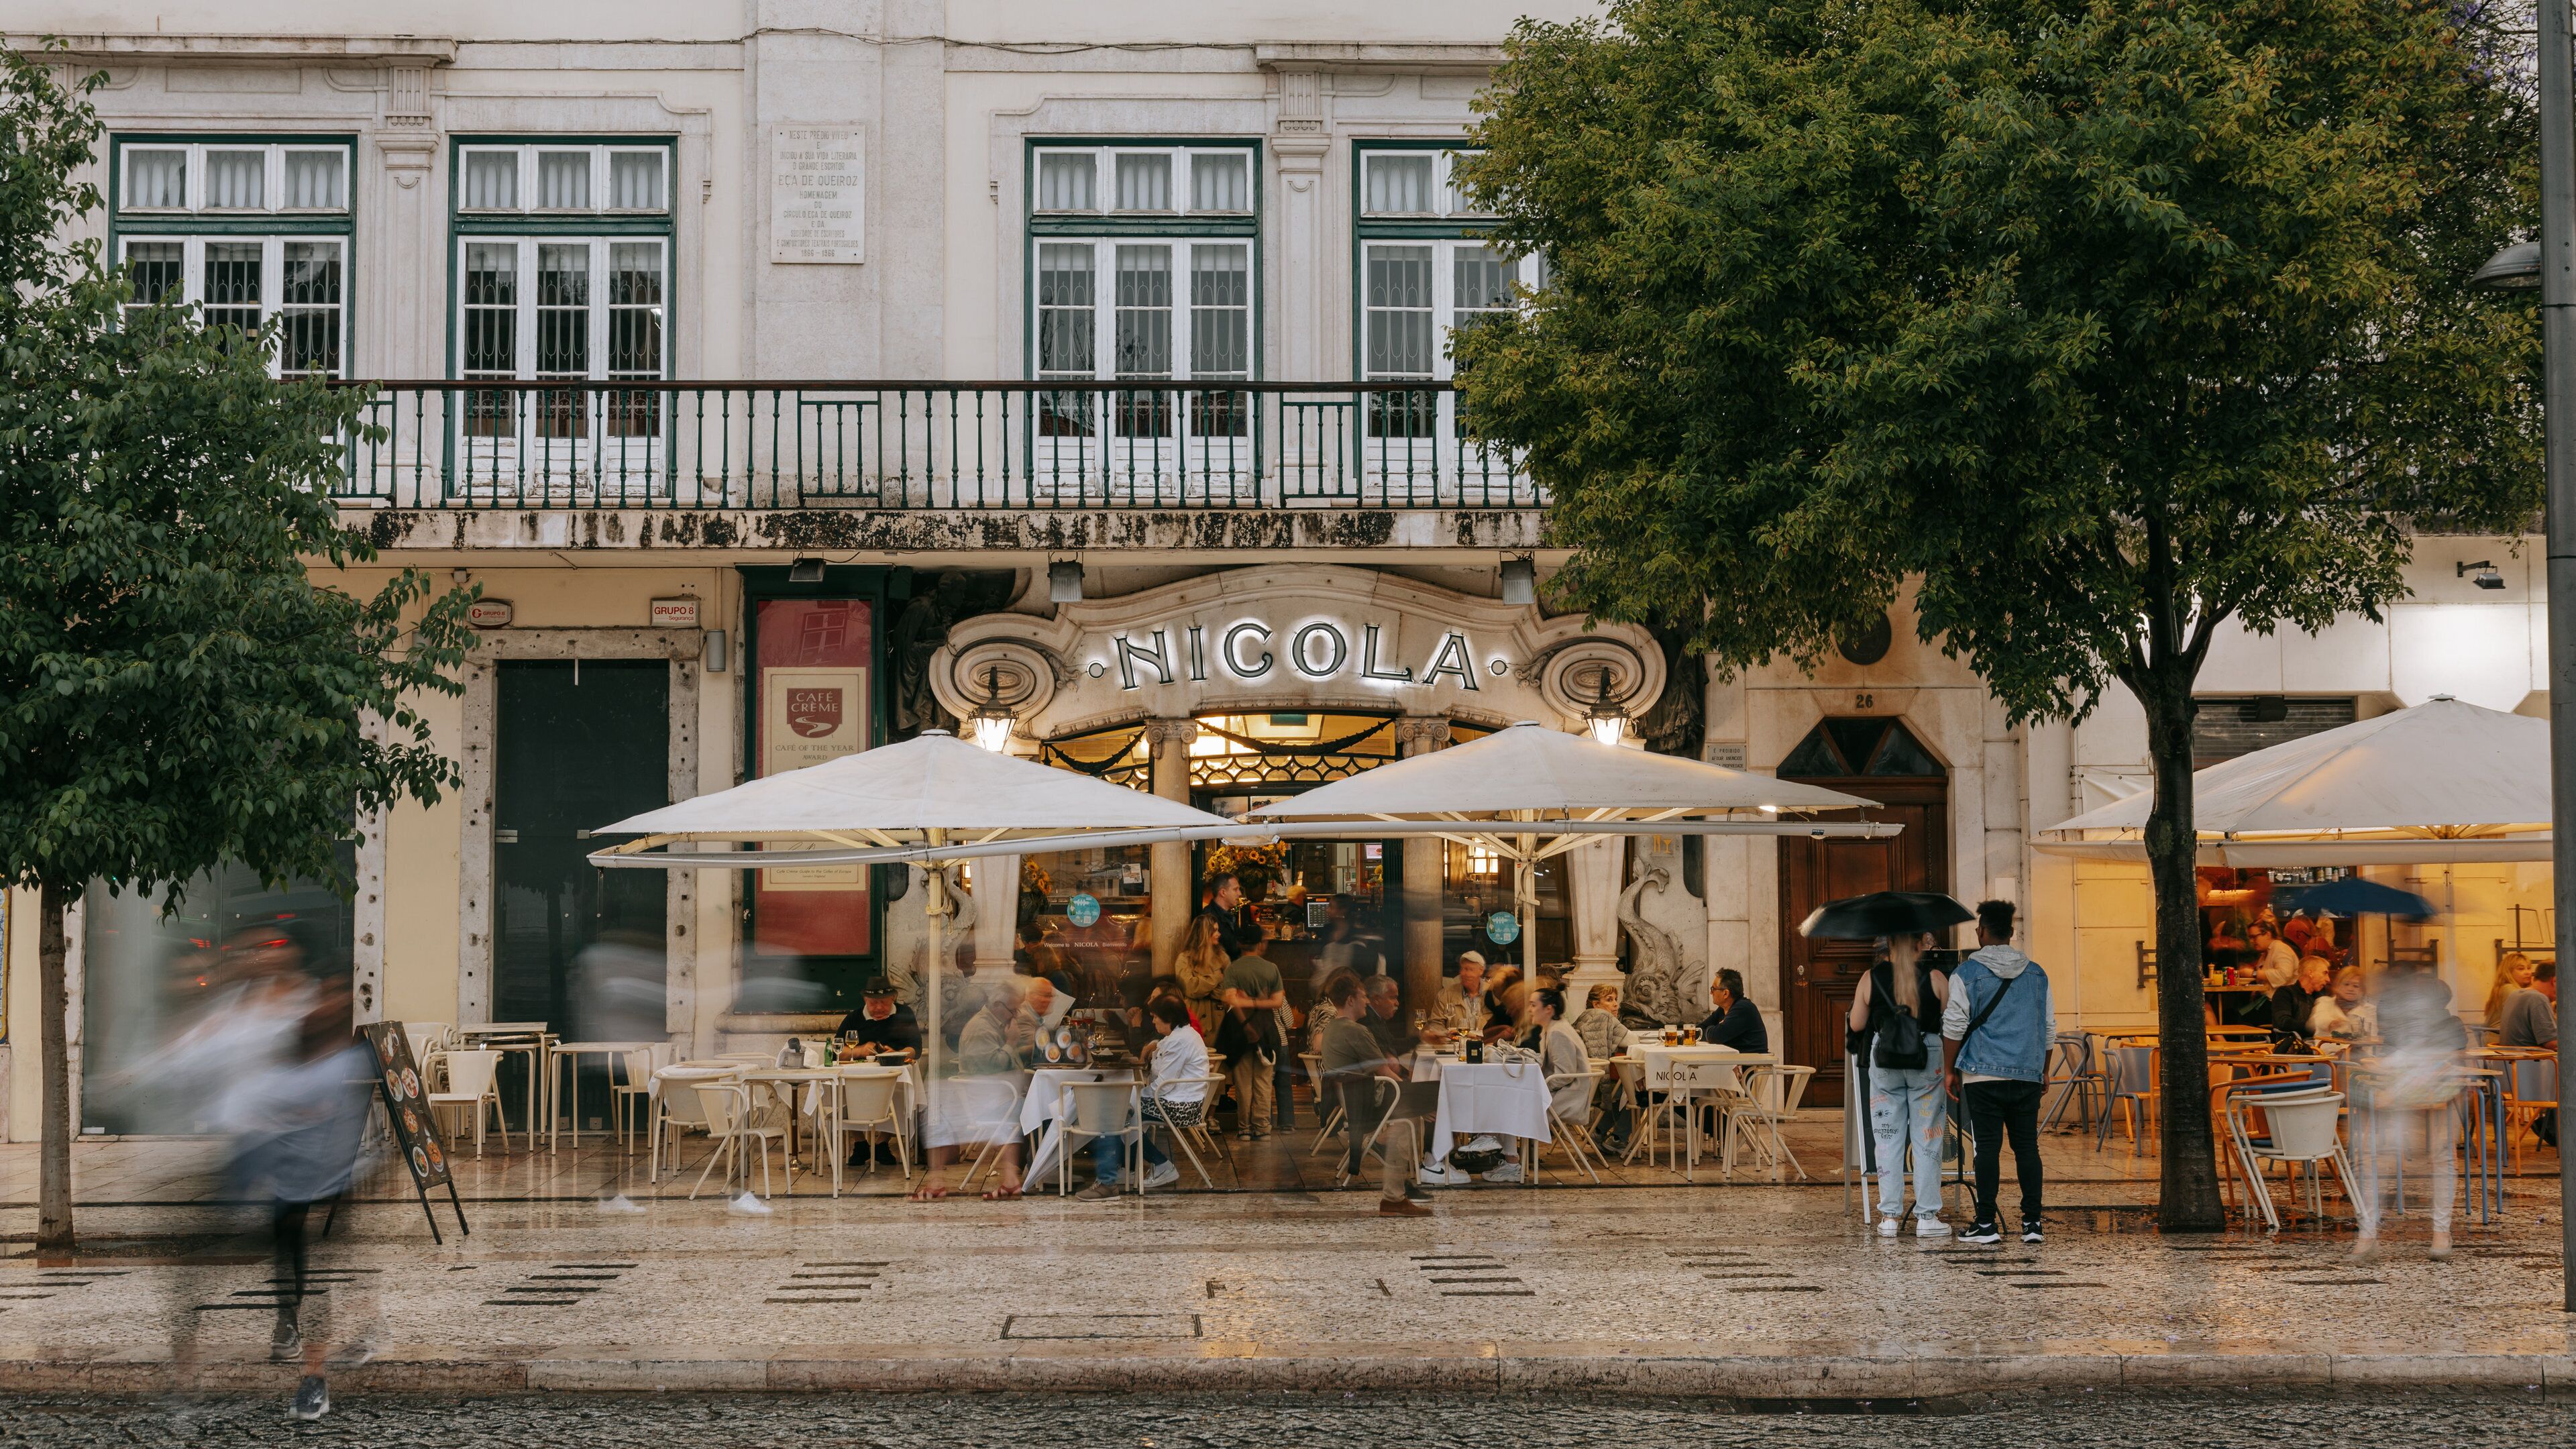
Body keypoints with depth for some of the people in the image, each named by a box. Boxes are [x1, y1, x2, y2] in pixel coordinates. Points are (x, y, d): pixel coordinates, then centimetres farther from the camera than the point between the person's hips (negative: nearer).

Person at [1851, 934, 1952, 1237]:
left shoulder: (1870, 979, -1)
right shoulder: (1936, 979, -4)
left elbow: (1857, 1025, 4)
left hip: (1884, 1062, 1)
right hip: (1928, 1061, -1)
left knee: (1888, 1139, 7)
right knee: (1927, 1140, 5)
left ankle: (1890, 1216, 7)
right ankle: (1927, 1217, 6)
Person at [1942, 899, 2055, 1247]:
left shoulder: (1967, 974, -3)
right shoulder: (2036, 974, 10)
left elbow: (1954, 1027, -4)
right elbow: (2049, 1027, 15)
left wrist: (1950, 1070, 5)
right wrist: (2044, 1069, 25)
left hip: (1983, 1075, -3)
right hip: (2028, 1075, 4)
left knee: (1987, 1148, -1)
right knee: (2027, 1147, 6)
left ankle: (1986, 1224, 0)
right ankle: (2032, 1223, 5)